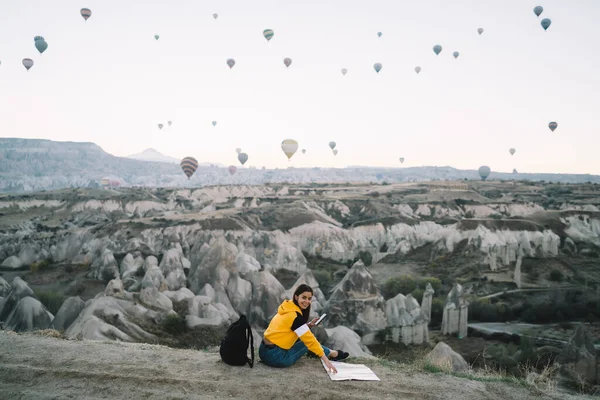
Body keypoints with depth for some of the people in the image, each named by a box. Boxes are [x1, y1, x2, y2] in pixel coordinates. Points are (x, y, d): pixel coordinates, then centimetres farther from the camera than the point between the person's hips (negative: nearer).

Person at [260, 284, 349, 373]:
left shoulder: (288, 308, 9)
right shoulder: (295, 315, -18)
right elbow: (309, 339, -18)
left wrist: (309, 325, 4)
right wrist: (326, 360, -16)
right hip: (275, 357, -8)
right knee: (308, 342, 6)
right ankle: (332, 354, 27)